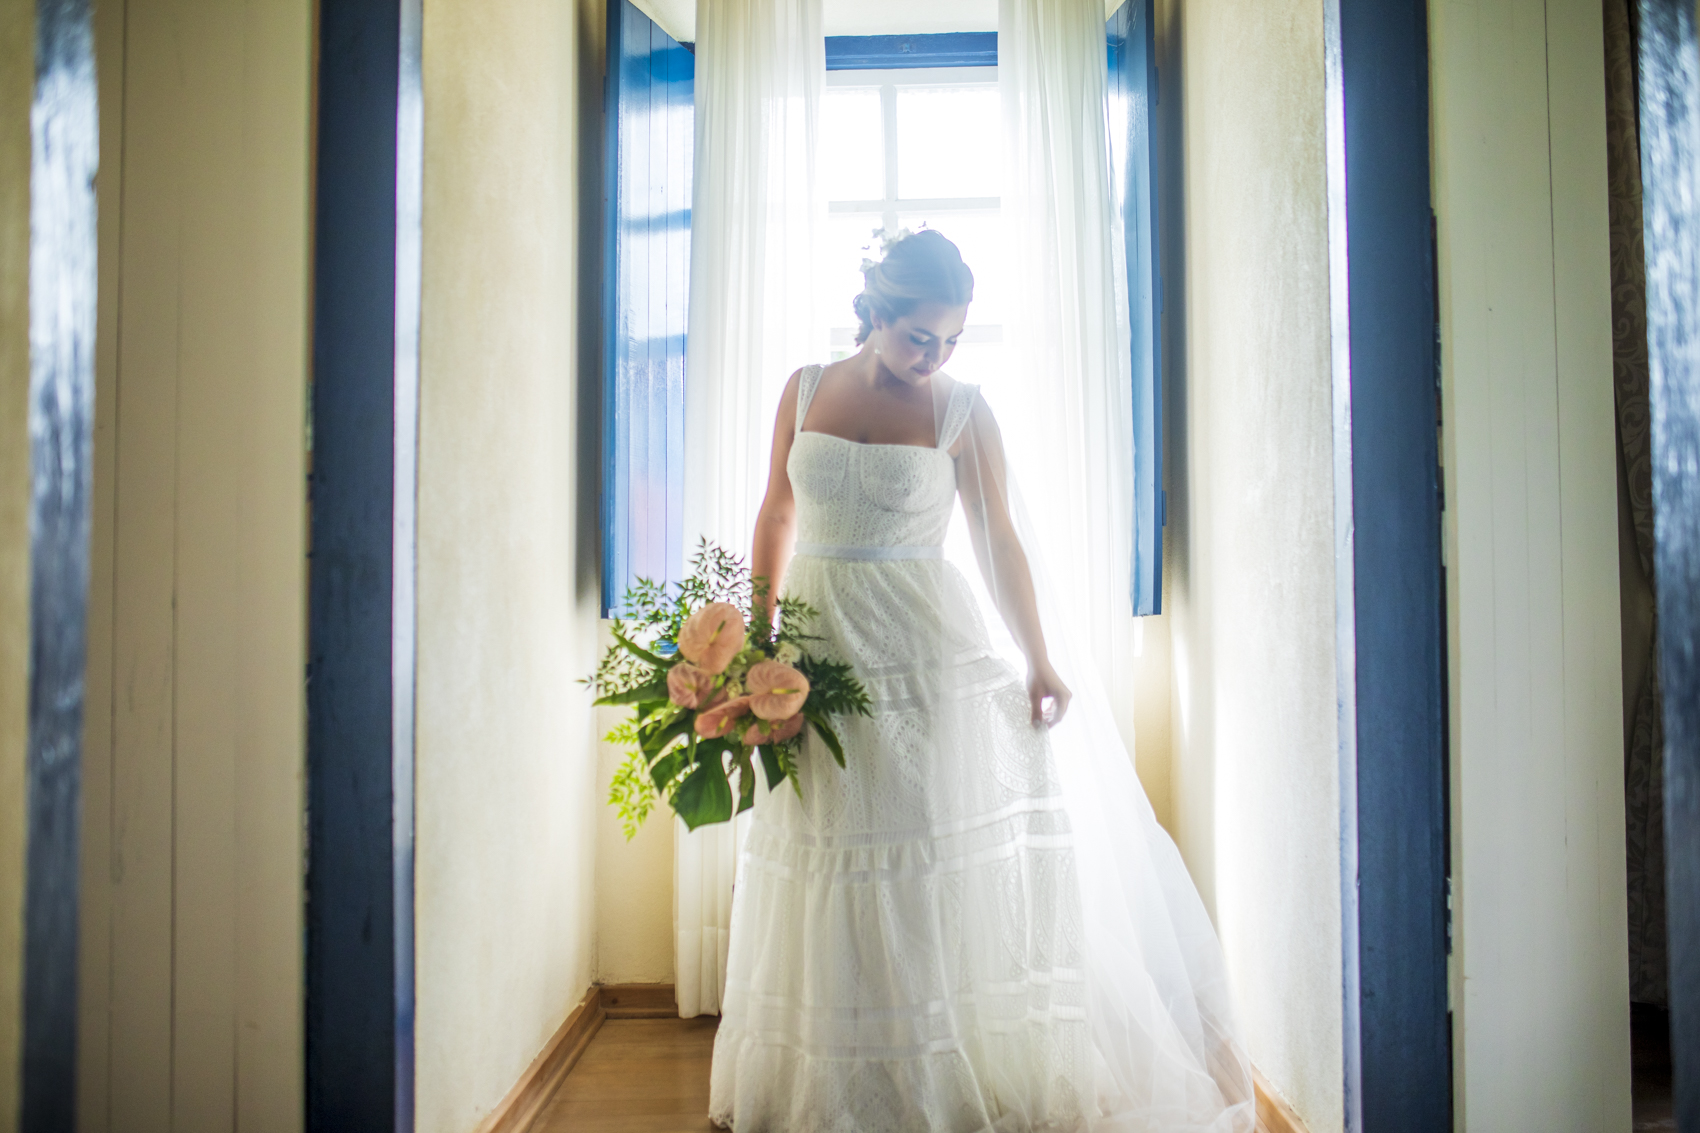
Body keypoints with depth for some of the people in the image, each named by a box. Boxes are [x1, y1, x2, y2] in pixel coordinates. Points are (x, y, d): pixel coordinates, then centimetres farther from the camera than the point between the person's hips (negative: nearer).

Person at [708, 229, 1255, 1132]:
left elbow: (999, 541, 0)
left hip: (924, 650, -2)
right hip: (815, 647, 3)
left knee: (937, 862, 1)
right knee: (826, 860, 9)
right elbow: (777, 516, 10)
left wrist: (1038, 663, -7)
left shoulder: (961, 410, -1)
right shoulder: (805, 389, 6)